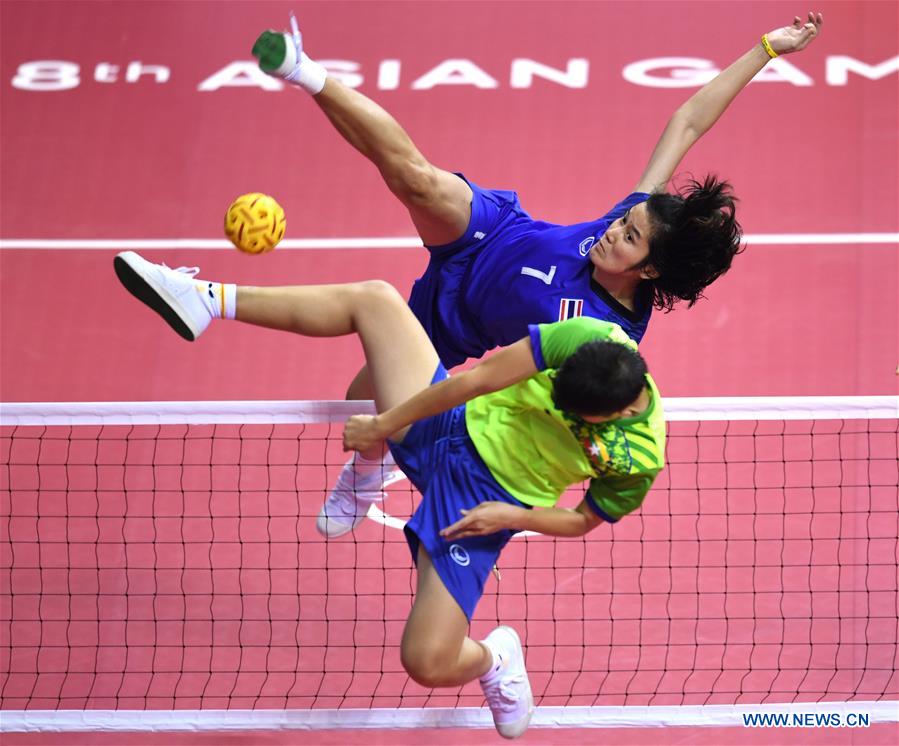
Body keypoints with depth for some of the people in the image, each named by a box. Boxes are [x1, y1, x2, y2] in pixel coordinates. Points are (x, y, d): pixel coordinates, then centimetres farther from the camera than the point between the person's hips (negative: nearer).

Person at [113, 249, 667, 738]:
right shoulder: (590, 339, -23)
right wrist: (384, 424, -12)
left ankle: (494, 658, 26)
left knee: (428, 663, -15)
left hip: (480, 505, -3)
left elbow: (583, 522, -4)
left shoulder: (637, 460, -23)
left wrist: (511, 515, -21)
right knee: (373, 299, -8)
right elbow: (483, 375, -16)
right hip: (455, 426, 3)